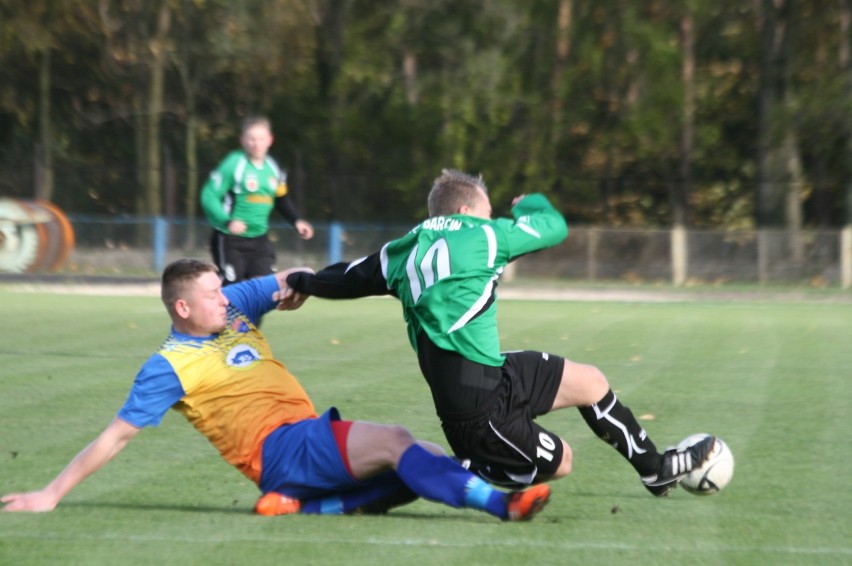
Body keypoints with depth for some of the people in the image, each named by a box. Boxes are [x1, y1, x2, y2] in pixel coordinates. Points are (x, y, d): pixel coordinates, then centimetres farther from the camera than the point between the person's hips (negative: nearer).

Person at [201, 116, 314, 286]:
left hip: (259, 240, 6)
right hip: (230, 240, -6)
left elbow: (282, 200, 22)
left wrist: (296, 221, 7)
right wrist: (227, 221, -30)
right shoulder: (233, 165, -15)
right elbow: (209, 196, -17)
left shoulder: (273, 169, 6)